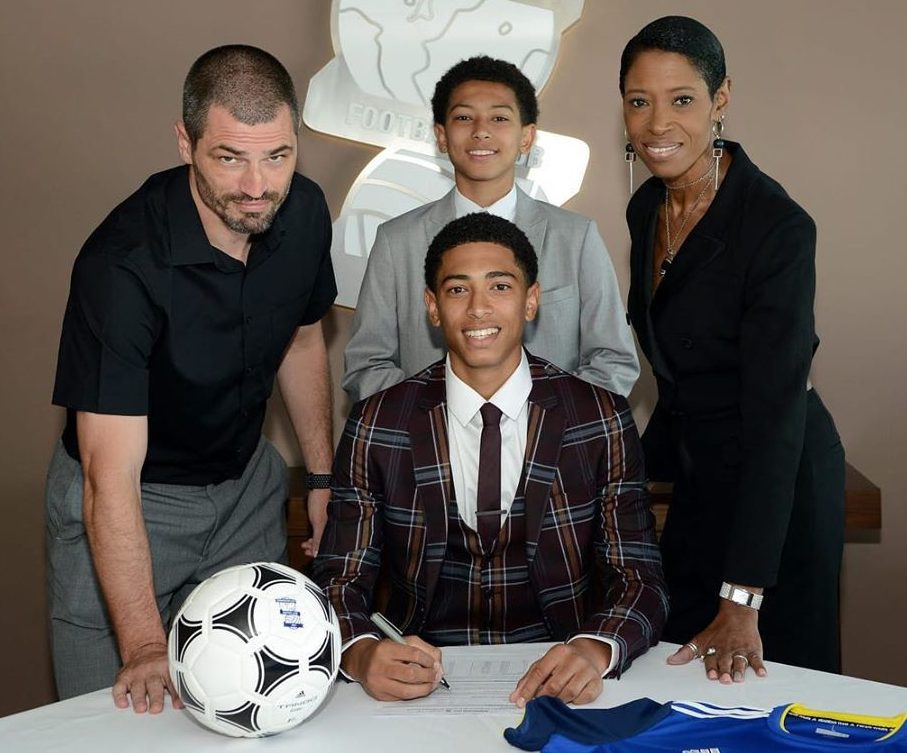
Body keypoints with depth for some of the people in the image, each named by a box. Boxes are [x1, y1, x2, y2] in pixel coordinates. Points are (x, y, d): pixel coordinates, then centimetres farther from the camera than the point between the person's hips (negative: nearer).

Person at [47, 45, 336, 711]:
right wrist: (144, 647, -39)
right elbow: (112, 475, -34)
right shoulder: (123, 264, -31)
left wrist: (324, 478, 9)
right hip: (132, 504, -5)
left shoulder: (304, 212, -12)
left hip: (245, 481, 5)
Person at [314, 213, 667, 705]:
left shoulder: (602, 420, 1)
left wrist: (595, 649, -25)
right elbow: (340, 579, 1)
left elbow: (639, 578, -1)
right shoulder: (376, 425, 1)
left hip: (554, 679, 0)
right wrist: (361, 653, -23)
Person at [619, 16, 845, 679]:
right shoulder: (646, 209, 0)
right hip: (696, 473, 7)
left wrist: (742, 600, -31)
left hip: (778, 483, -7)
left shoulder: (777, 226, -23)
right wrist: (647, 463, 22)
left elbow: (774, 412, -28)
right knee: (682, 681, 18)